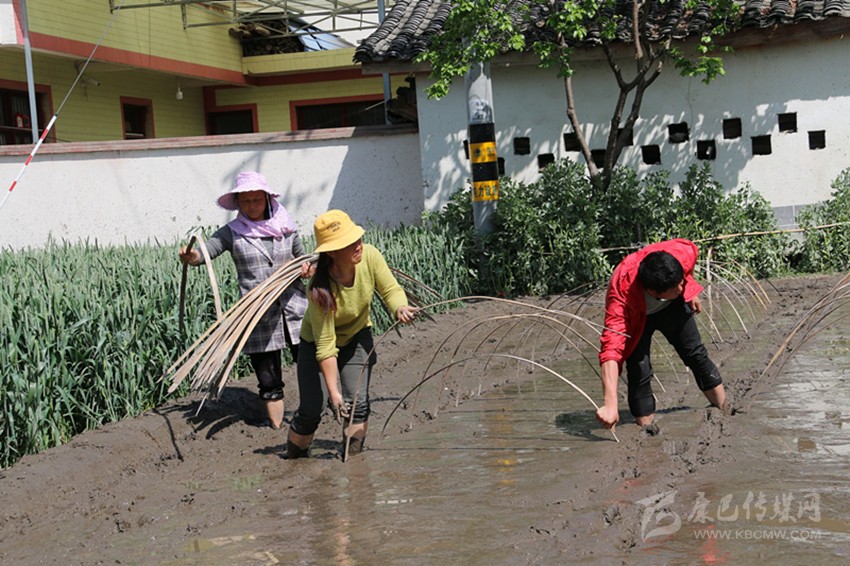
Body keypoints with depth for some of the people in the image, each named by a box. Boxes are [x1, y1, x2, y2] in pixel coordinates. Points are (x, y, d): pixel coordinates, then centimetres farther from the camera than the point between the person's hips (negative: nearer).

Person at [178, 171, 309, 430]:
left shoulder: (286, 227, 6)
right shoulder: (232, 232, 0)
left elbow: (303, 259, 19)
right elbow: (206, 251, -12)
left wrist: (307, 269, -3)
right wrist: (191, 257, -35)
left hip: (294, 310, 1)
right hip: (259, 319, -1)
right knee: (268, 378, 8)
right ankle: (276, 426, 22)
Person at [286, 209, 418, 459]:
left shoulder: (369, 256, -28)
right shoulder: (320, 290, -37)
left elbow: (391, 290, -14)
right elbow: (326, 346, -31)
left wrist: (399, 308, -37)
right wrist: (333, 391, -27)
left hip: (357, 336, 4)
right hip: (316, 342, -4)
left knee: (357, 402, -7)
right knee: (312, 408, -6)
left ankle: (353, 457, 12)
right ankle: (294, 458, 20)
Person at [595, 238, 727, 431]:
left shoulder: (683, 252, -38)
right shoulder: (621, 296, -46)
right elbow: (611, 349, -52)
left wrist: (690, 293, 1)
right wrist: (609, 405, -60)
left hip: (673, 306, 4)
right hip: (635, 316, -3)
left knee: (696, 354, 8)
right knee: (639, 370, -17)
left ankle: (725, 412, 25)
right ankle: (646, 427, -2)